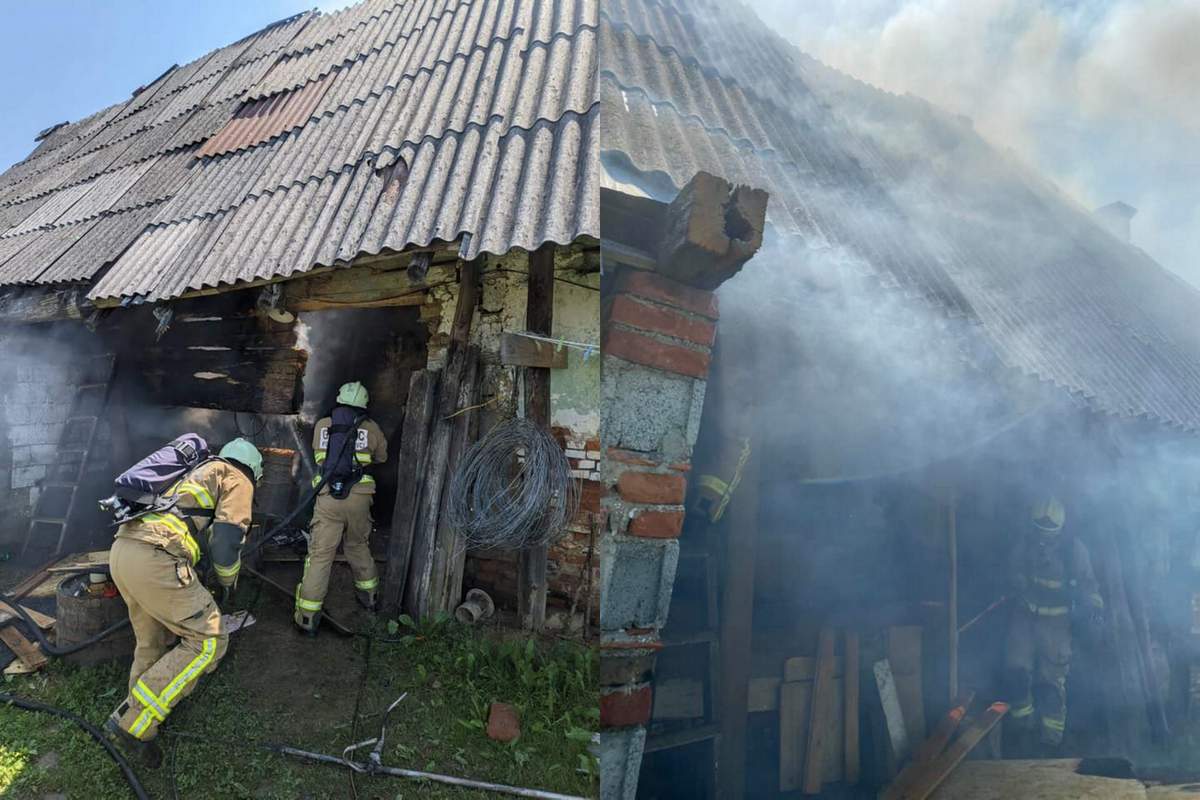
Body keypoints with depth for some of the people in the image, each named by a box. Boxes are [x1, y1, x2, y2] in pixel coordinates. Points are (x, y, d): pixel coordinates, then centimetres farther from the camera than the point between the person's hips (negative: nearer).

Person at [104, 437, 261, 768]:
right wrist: (228, 580, 13)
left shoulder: (199, 472, 30)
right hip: (155, 559, -9)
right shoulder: (238, 481, 4)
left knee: (152, 642, 24)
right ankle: (133, 723, -2)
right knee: (208, 641, -3)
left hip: (121, 550, 9)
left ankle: (137, 714, 34)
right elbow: (225, 542, -7)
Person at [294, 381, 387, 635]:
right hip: (359, 499, 1)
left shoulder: (322, 425, 8)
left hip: (328, 498, -1)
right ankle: (368, 596, 36)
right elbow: (382, 457, 19)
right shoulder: (370, 428, 5)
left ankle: (308, 618, 3)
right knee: (358, 547, 22)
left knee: (320, 555, 2)